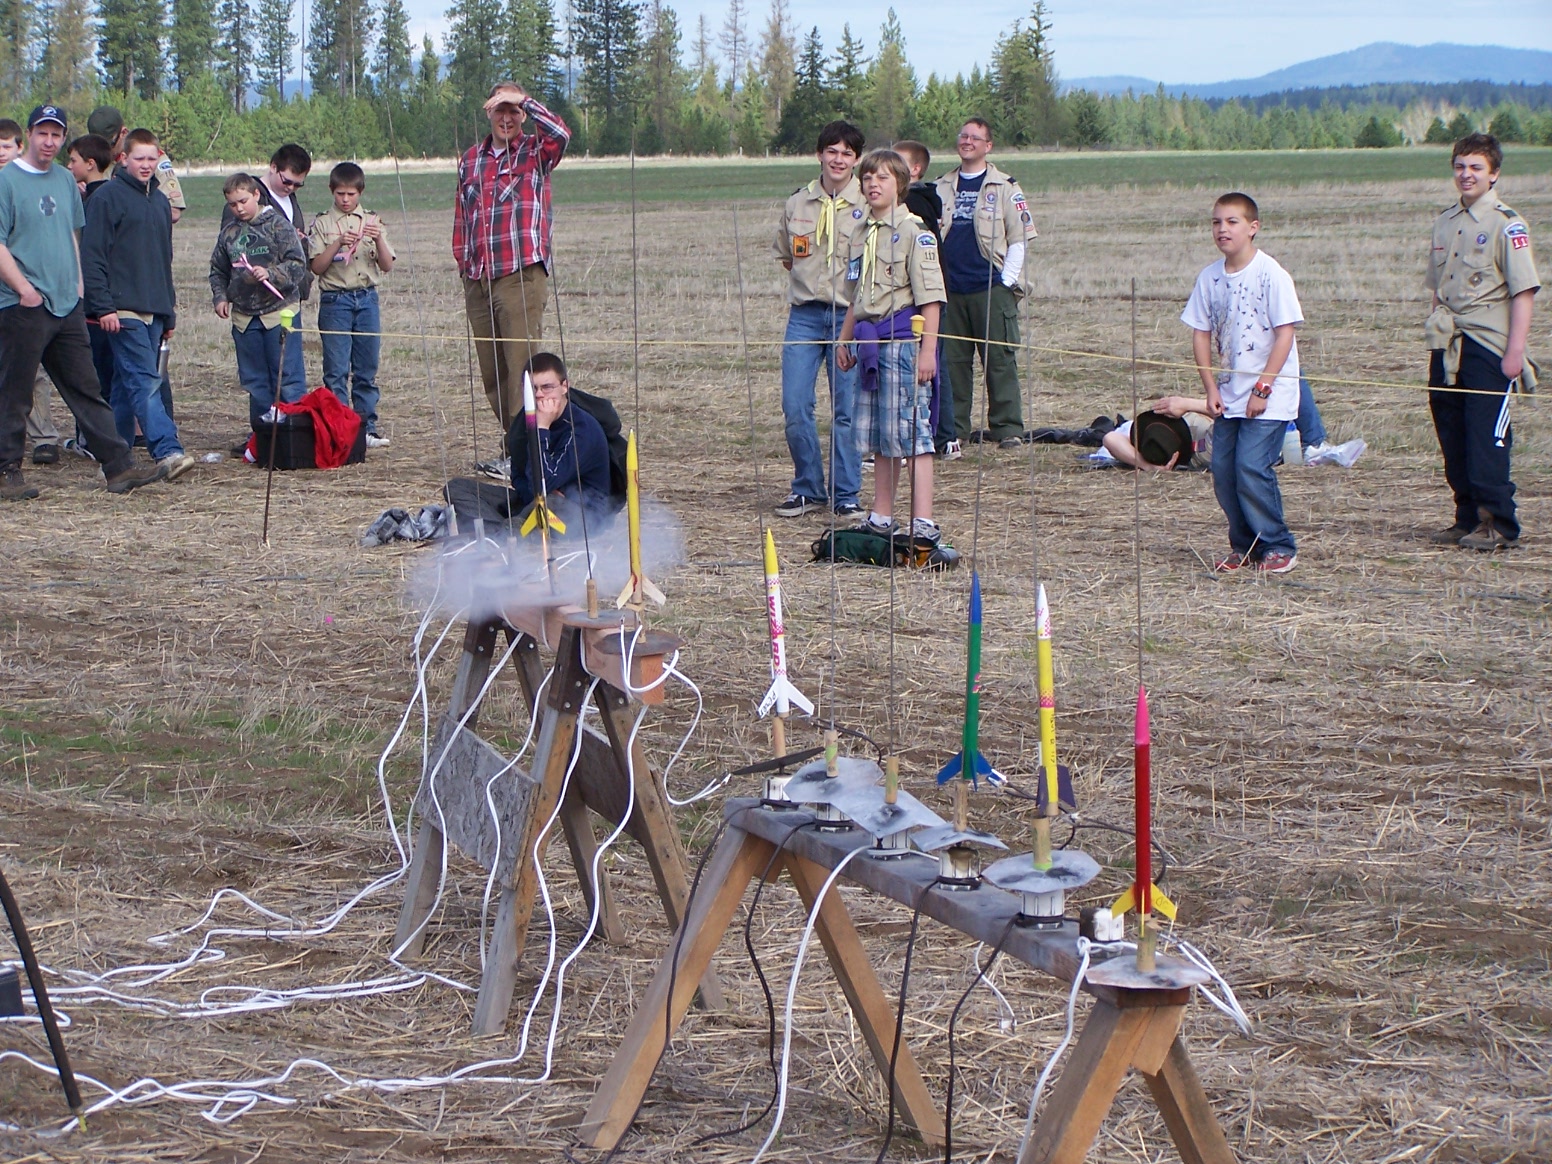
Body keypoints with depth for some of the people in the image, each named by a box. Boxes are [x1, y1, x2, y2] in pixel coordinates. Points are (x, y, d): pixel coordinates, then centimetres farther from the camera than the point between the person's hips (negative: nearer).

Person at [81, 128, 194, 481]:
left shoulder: (160, 200, 18)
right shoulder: (107, 198, -5)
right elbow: (92, 256, -10)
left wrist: (170, 304, 21)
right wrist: (103, 306, -15)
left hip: (154, 309, 7)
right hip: (122, 310, -7)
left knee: (128, 383, 10)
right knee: (144, 381, -15)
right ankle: (167, 451, -25)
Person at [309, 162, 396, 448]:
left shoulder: (373, 221, 9)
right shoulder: (322, 224, 4)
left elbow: (387, 266, 4)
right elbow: (316, 267, -4)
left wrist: (378, 240, -14)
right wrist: (338, 244, -17)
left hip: (367, 298, 2)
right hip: (334, 300, -2)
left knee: (367, 369, 4)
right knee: (336, 370, -5)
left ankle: (367, 427, 9)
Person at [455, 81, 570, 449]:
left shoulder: (535, 152, 4)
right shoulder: (472, 159, 17)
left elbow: (561, 134, -19)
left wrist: (523, 100, -20)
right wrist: (463, 263, 15)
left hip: (522, 276, -5)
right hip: (478, 281, 5)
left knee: (520, 367, -8)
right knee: (491, 373, 7)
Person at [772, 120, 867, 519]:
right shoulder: (798, 203, 7)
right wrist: (809, 280, 12)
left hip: (850, 315, -3)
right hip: (805, 316, 3)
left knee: (847, 410, 1)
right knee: (794, 406, -2)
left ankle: (846, 495, 11)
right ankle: (807, 489, 13)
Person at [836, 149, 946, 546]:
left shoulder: (913, 231, -8)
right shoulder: (864, 236, 16)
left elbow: (930, 296, -13)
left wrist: (928, 349, -18)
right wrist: (845, 338, 24)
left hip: (904, 338, -8)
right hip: (871, 341, 8)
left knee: (911, 430, -9)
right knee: (879, 434, 12)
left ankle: (923, 521, -8)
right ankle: (881, 517, 19)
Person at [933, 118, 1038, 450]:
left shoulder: (1004, 188, 4)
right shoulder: (942, 188, 15)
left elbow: (1019, 239, 1)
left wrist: (1008, 280, -7)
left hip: (992, 289, -4)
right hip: (950, 289, 4)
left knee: (1000, 360, -5)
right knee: (952, 360, 5)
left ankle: (1008, 428, -2)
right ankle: (954, 427, 11)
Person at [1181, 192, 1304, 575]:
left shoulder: (1270, 274, -11)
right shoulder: (1210, 278, 5)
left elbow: (1285, 333, -12)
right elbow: (1201, 333, 9)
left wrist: (1262, 388, -15)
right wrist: (1211, 388, 0)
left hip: (1269, 396, -6)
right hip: (1228, 395, 6)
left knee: (1251, 468, -13)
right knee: (1223, 469, 2)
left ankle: (1279, 547, 2)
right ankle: (1244, 546, 18)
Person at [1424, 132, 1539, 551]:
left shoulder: (1505, 225, -7)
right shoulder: (1445, 223, 13)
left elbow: (1524, 292, -12)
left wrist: (1515, 351, -18)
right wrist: (1436, 337, 14)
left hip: (1488, 346, -7)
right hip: (1448, 345, 7)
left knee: (1488, 438, -7)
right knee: (1452, 436, 9)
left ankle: (1499, 525, 0)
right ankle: (1468, 519, 18)